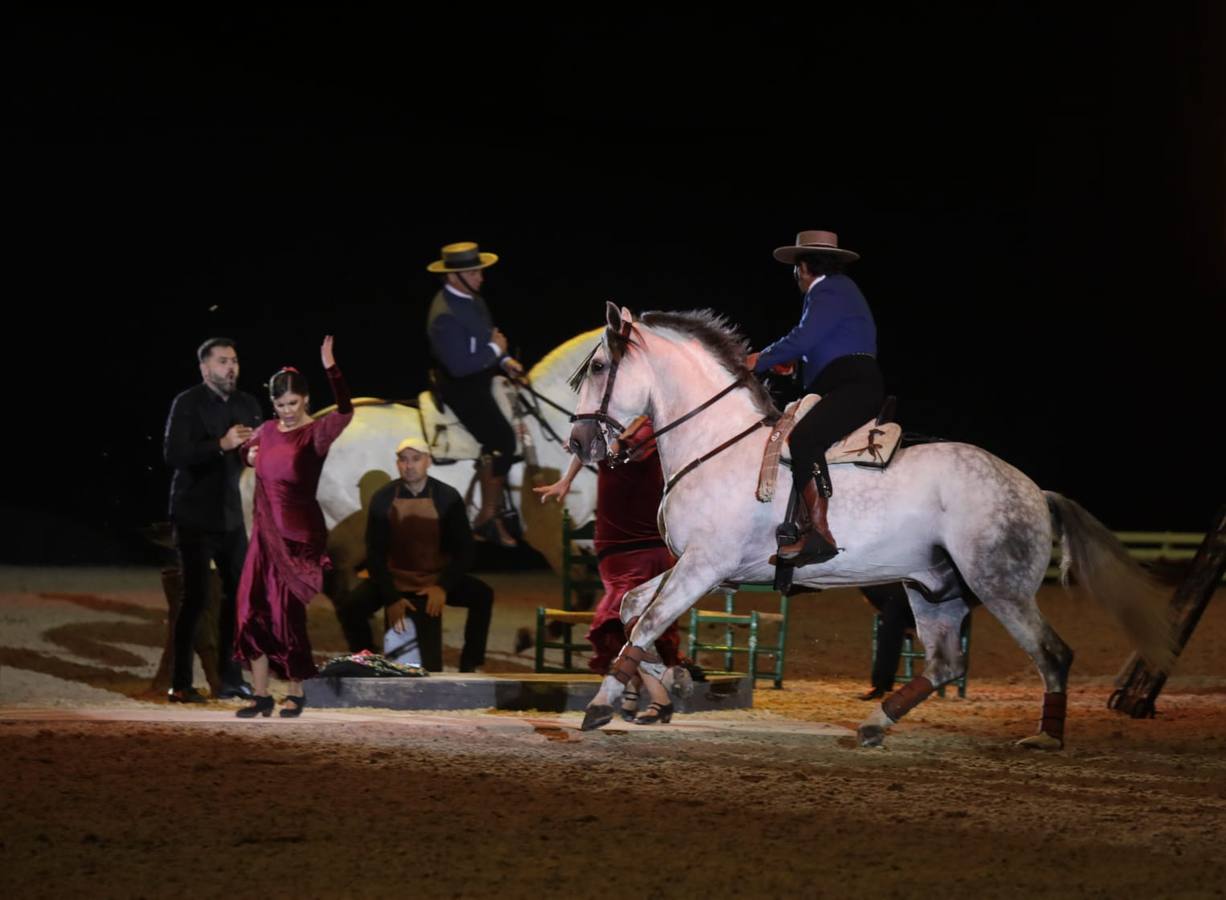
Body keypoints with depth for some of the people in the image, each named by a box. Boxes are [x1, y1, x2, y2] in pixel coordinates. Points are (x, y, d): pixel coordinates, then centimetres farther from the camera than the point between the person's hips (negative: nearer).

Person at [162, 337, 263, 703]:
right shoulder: (187, 404, -10)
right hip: (195, 516, -6)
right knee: (196, 596, -8)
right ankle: (180, 684, -3)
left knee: (239, 592, 7)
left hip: (229, 515, 6)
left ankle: (231, 678, 15)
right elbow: (173, 454, -20)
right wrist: (221, 445, -29)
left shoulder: (247, 405, 8)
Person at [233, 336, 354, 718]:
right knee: (253, 612, 1)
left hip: (299, 536, -6)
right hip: (266, 532, 6)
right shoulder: (267, 431, 9)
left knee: (288, 613, -1)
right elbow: (247, 449, 31)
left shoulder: (316, 434, -9)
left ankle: (296, 693, 14)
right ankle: (261, 694, 7)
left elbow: (345, 413, -29)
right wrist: (248, 455, 7)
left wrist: (331, 369, -37)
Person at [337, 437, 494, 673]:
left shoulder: (447, 497, -11)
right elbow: (375, 553, -9)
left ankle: (469, 666, -10)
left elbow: (464, 550, -9)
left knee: (483, 595, -23)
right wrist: (391, 598, -21)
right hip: (395, 579, 0)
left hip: (436, 579, 0)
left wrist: (444, 587, -24)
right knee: (349, 609, -23)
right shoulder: (383, 499, -11)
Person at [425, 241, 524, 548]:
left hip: (481, 377, 10)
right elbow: (460, 365, -30)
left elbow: (489, 338, 17)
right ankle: (488, 517, -3)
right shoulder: (445, 315, -26)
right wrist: (495, 350, -18)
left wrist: (505, 360, -2)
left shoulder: (472, 300, 5)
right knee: (501, 441, -15)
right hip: (460, 387, -10)